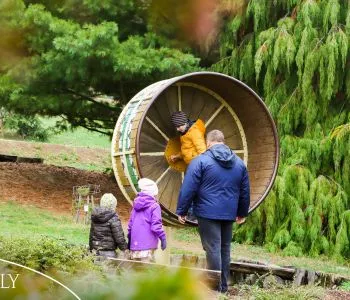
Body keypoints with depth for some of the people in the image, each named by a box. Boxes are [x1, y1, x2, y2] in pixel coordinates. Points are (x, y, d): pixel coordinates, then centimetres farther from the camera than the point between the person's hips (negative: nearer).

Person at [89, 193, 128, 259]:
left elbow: (91, 235, 16)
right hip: (108, 252, -6)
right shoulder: (113, 218, -12)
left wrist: (91, 249, 25)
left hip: (96, 251, 7)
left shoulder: (94, 218, 8)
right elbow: (119, 236, -12)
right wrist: (125, 248, 1)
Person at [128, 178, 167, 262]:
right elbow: (156, 225, -14)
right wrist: (163, 238, -7)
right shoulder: (154, 206, -8)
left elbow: (130, 224, 17)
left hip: (135, 243, 7)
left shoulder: (136, 206, 14)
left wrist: (129, 239, 23)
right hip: (147, 245, -7)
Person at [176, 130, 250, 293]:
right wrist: (242, 212, 27)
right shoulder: (239, 163, 10)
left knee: (213, 249, -4)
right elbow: (245, 191, 16)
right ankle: (223, 285, 16)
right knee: (225, 249, 13)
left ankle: (216, 286, -5)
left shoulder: (201, 161, -6)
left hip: (208, 212, -5)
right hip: (229, 214, 5)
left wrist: (181, 211, -2)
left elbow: (188, 189, -9)